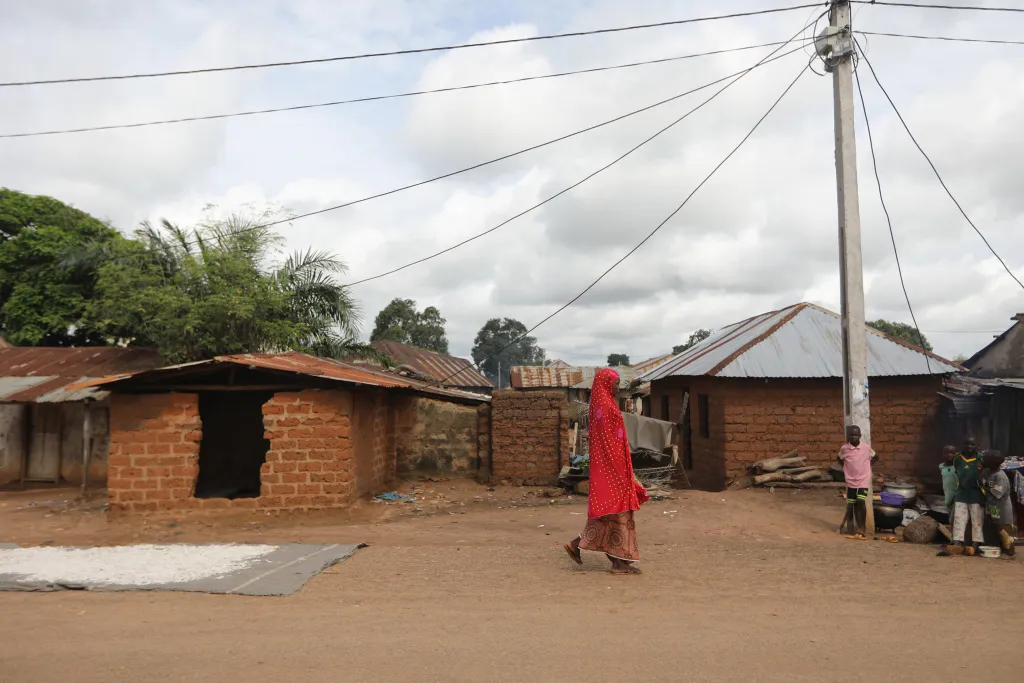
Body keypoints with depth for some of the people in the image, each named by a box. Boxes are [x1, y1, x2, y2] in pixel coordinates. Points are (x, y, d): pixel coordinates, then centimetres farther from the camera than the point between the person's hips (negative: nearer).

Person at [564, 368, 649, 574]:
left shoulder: (602, 404, 15)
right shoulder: (605, 407, -16)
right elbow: (609, 443, -20)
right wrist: (619, 471, -19)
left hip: (607, 467, 10)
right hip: (610, 466, -10)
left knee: (608, 510, 14)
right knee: (617, 510, -3)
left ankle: (578, 543, 15)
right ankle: (620, 561, 5)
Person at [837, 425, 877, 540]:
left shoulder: (866, 447, -6)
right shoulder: (844, 448, -4)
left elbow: (876, 456, 12)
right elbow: (839, 459, 16)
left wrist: (867, 465, 5)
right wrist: (846, 468, 7)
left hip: (863, 480, -2)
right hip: (851, 481, 2)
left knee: (861, 501, -17)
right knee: (853, 505, 5)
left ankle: (862, 529, -2)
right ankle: (861, 529, 17)